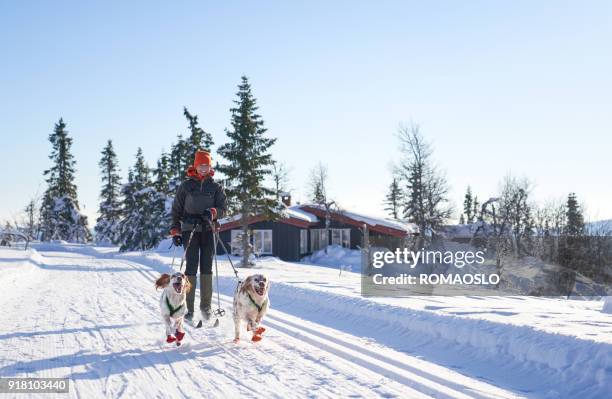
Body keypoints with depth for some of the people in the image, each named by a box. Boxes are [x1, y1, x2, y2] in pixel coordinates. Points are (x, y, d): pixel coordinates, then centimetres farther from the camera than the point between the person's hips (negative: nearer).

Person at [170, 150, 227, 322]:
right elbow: (176, 209, 10)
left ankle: (206, 306, 8)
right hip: (190, 230, -1)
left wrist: (212, 213, -16)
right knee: (191, 267, -8)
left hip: (208, 230, 1)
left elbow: (223, 207, 5)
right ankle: (188, 308, -6)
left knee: (207, 267, 0)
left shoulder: (215, 187, 10)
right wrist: (175, 231, 3)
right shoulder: (186, 186, 8)